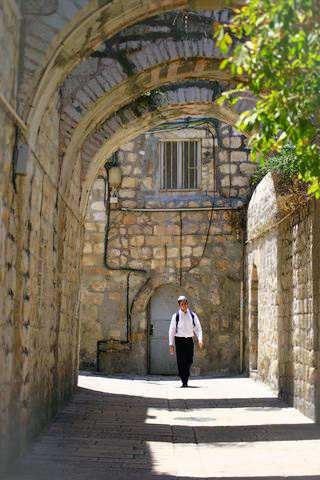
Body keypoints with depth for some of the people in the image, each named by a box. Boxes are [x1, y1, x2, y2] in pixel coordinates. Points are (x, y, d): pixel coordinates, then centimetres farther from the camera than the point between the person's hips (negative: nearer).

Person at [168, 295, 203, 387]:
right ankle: (184, 382, -1)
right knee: (181, 361, -5)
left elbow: (198, 329, 5)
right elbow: (171, 331, 2)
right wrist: (171, 344, -3)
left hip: (189, 340, 2)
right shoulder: (176, 316, 0)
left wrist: (200, 339, -11)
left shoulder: (193, 315, 6)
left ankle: (186, 376, 27)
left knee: (189, 361, 2)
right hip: (179, 340, -2)